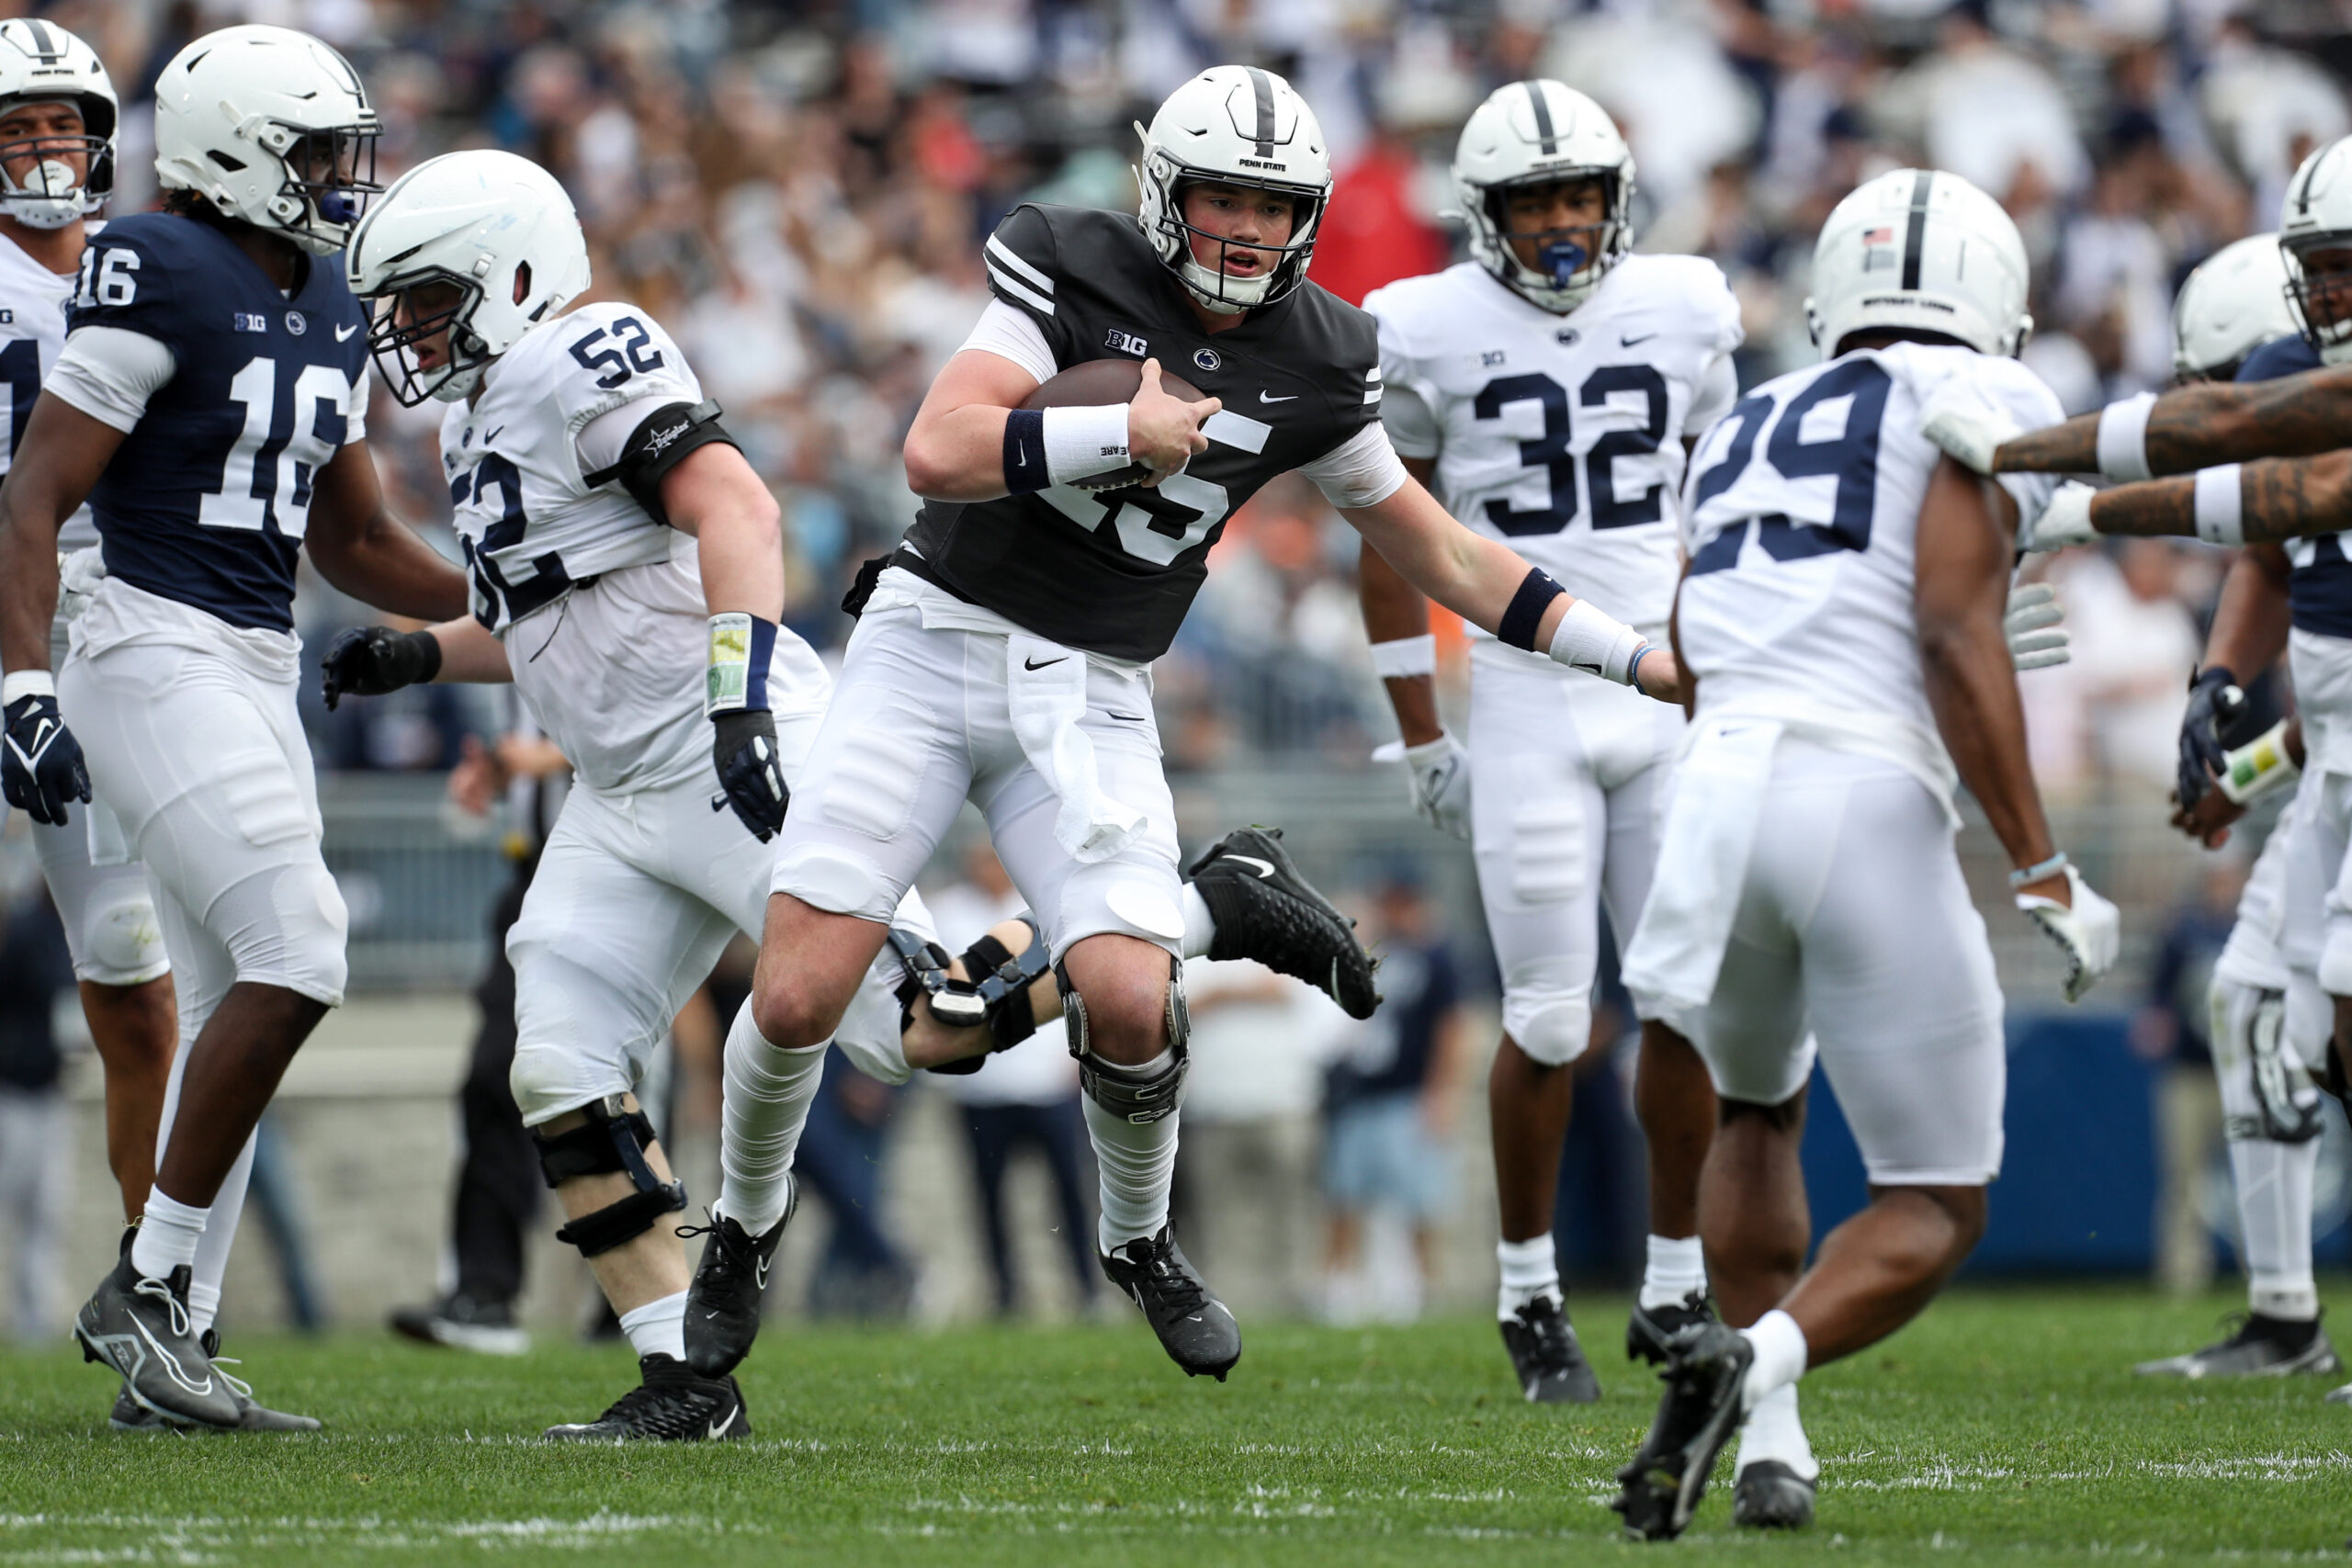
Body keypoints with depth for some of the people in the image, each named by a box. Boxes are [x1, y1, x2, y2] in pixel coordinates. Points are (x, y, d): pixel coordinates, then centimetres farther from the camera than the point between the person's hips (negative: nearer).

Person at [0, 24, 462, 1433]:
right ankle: (147, 1290, -10)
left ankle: (167, 1349, 11)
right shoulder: (163, 284, -13)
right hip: (160, 656, -9)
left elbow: (353, 542, 23)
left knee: (235, 1006, 7)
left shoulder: (332, 312, 13)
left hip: (264, 677, 9)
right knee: (293, 953, -18)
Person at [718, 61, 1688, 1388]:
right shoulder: (1075, 272, -8)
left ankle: (1140, 1238, 12)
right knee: (800, 1001, -12)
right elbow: (938, 454, -17)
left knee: (1128, 1001, -19)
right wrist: (1123, 434, -24)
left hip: (1094, 695, 2)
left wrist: (1639, 659, 11)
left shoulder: (1314, 365, 2)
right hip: (937, 640, -2)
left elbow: (1443, 554, 13)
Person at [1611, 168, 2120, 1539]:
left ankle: (1770, 1437, 18)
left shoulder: (1744, 434, 25)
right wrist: (2043, 874, -8)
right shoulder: (1984, 402, 6)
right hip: (1873, 803, -5)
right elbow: (1954, 630, -8)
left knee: (1759, 1107, 33)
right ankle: (1754, 1362, -20)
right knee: (1938, 1210, 9)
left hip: (1722, 786, 5)